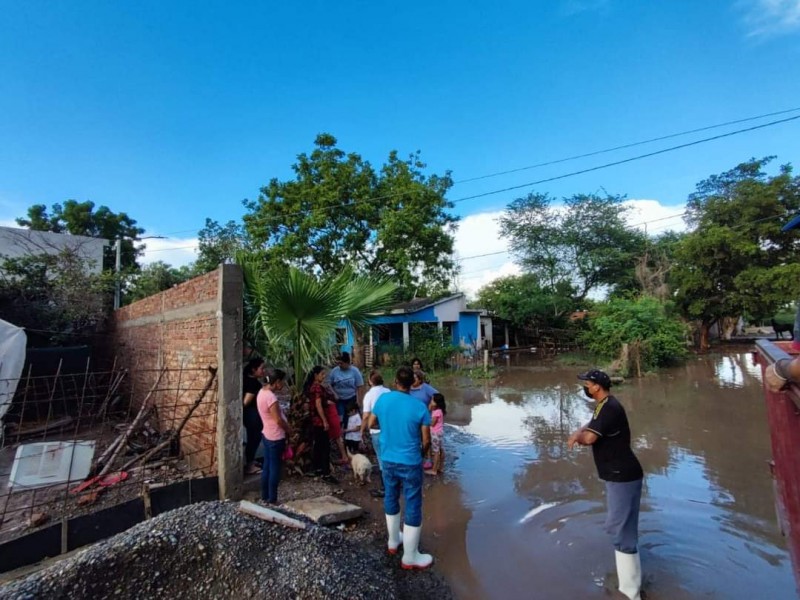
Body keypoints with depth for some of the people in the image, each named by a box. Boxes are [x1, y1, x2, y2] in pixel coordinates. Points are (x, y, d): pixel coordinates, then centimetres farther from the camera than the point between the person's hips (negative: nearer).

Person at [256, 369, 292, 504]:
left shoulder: (262, 392, 4)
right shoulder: (271, 397, -26)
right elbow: (278, 420, -23)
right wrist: (289, 430, -7)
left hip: (267, 434, 9)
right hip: (275, 437, -9)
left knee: (267, 466, 17)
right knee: (275, 468, 3)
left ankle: (265, 496, 28)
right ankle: (272, 499, 14)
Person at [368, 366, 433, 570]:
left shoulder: (382, 399, -8)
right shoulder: (419, 407, -18)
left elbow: (371, 423, 6)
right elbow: (426, 440, -11)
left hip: (388, 460, 4)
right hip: (410, 463, -4)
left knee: (391, 498, 24)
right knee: (413, 507, 9)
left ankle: (393, 541, 42)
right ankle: (410, 557, 21)